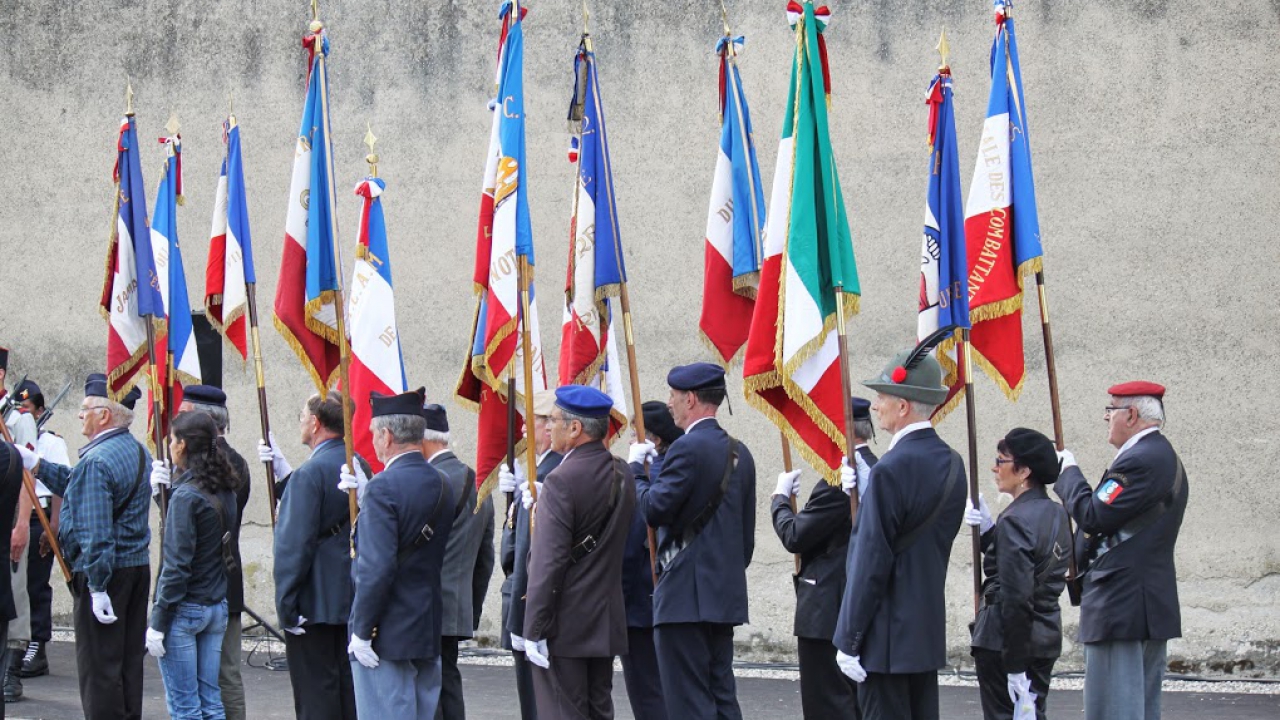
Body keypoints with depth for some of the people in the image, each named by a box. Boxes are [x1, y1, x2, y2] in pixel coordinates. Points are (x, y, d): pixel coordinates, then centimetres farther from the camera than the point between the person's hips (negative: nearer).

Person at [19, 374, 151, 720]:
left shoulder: (96, 461, -19)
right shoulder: (138, 452, 10)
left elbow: (96, 532, -24)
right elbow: (76, 485, 20)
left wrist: (98, 587, -23)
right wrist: (36, 465, 16)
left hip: (103, 572, -9)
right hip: (138, 567, 9)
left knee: (99, 666, -3)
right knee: (129, 660, 14)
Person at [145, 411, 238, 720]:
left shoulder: (186, 495, -16)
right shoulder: (225, 491, 6)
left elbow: (176, 566, -18)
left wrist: (158, 623, -15)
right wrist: (165, 490, 12)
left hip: (184, 610, -8)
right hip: (217, 607, 8)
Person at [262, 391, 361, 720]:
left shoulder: (310, 473, -18)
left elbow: (294, 545, -19)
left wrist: (287, 607, -15)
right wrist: (284, 471, 14)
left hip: (314, 606, -8)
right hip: (352, 602, 8)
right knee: (350, 692, 13)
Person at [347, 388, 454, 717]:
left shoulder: (385, 486, -17)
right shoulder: (442, 485, 9)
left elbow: (377, 566, -22)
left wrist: (362, 631, -15)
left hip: (387, 639, -8)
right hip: (430, 633, 8)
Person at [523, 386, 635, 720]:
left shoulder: (562, 481, -17)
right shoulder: (622, 476, 8)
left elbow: (548, 563, -20)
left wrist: (535, 630, -16)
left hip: (565, 628, -8)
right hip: (607, 624, 8)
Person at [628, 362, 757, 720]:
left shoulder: (689, 448, -14)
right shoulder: (739, 452, 14)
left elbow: (654, 509, -17)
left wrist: (636, 468, -2)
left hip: (686, 596, -9)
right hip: (727, 596, 9)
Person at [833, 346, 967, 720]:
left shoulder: (892, 469, -18)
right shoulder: (951, 464, 8)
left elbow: (871, 562, -18)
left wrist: (850, 642, -12)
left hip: (887, 637, -9)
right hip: (929, 631, 9)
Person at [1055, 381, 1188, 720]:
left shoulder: (1140, 460, -17)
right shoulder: (1165, 458, 17)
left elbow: (1093, 516, -19)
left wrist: (1068, 473, -5)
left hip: (1122, 608, -11)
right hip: (1154, 607, 11)